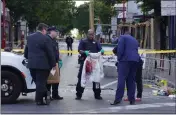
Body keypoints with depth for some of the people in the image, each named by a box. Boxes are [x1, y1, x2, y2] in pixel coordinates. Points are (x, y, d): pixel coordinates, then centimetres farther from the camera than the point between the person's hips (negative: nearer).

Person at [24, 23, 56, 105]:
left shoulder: (29, 38, 9)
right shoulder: (46, 39, -11)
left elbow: (26, 51, 15)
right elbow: (50, 53, -10)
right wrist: (53, 64, 0)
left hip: (31, 64, 6)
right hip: (42, 64, -6)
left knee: (38, 82, 14)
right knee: (41, 82, 0)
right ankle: (39, 100, 3)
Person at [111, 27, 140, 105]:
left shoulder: (122, 37, 5)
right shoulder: (135, 40, 26)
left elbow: (120, 49, -7)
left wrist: (119, 58, 0)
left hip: (125, 60, -6)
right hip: (135, 61, 6)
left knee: (121, 80, -9)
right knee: (131, 80, 9)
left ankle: (118, 99, -16)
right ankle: (132, 99, 7)